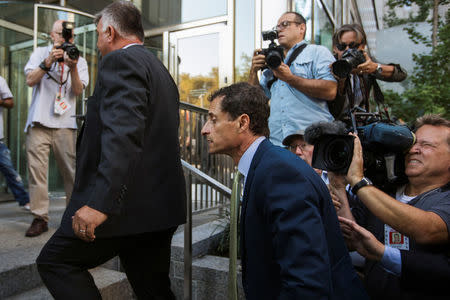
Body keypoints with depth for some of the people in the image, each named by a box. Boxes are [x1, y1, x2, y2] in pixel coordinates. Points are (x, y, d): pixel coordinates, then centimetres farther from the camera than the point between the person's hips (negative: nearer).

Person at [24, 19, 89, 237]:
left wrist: (72, 68, -14)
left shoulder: (79, 61, 13)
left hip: (65, 123, 0)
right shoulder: (40, 53, 14)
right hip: (39, 121, 0)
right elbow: (30, 80, 0)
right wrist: (48, 62, -11)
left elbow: (77, 91, 1)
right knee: (36, 169, -3)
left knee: (71, 170, 0)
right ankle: (40, 217, 5)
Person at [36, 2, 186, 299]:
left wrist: (100, 202, -30)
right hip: (162, 204, 9)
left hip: (129, 204, -9)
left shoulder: (120, 60, -8)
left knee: (55, 262, 9)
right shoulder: (160, 70, 20)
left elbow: (123, 133, -25)